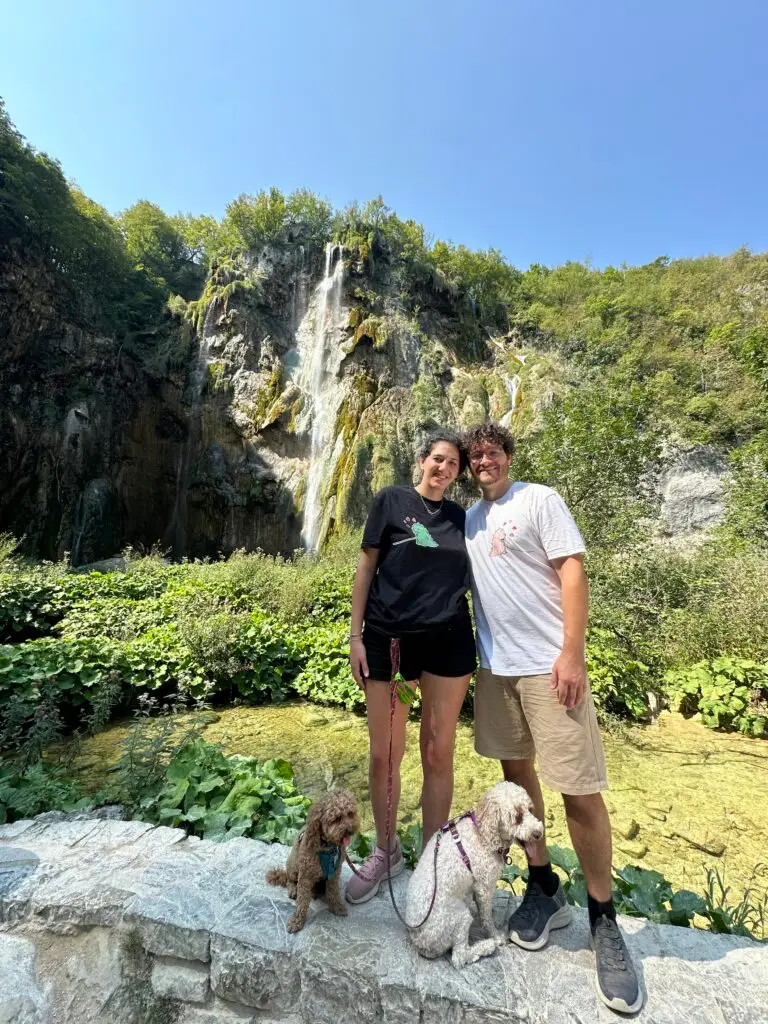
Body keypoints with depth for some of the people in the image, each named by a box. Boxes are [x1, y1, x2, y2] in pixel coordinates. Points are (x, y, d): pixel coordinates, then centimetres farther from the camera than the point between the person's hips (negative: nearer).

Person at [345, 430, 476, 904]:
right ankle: (386, 853, 35)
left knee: (438, 755, 10)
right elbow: (366, 568, 0)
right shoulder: (391, 501, 1)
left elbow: (471, 578, 13)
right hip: (388, 638, -1)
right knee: (384, 756, 10)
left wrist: (485, 645, 7)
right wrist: (356, 635, -4)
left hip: (448, 641, 2)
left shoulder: (461, 517, 10)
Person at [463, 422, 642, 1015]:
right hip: (494, 666, 6)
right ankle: (545, 890, 33)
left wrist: (572, 654, -16)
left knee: (581, 791, 0)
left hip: (550, 664, -5)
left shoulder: (539, 499, -4)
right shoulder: (468, 518, 11)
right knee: (517, 773, 14)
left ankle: (604, 919, 23)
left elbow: (573, 571, -10)